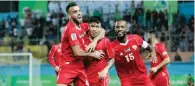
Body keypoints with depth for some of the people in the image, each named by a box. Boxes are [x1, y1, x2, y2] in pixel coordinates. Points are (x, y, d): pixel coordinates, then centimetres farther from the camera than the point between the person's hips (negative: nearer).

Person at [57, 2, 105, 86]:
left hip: (80, 66, 8)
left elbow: (101, 31, 15)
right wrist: (93, 54, -5)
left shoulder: (83, 26, 6)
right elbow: (77, 52, -21)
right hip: (68, 66, -8)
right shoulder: (71, 29, -18)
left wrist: (95, 40, -6)